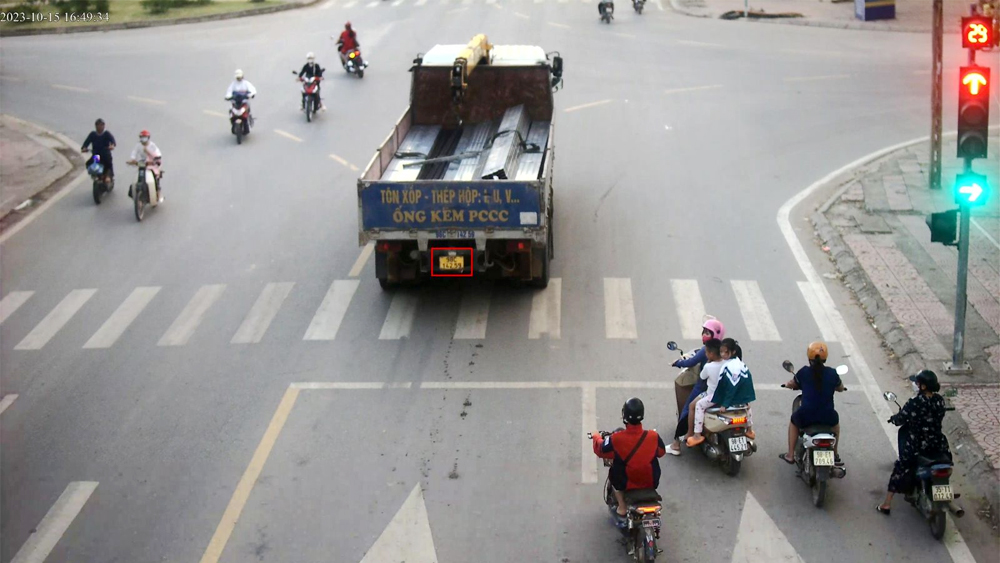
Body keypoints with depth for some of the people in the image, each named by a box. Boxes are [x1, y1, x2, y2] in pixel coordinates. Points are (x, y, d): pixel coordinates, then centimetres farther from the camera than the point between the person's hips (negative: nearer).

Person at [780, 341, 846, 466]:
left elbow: (791, 384, 12)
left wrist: (788, 384, 36)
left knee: (794, 421, 32)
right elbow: (841, 388, 16)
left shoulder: (804, 372, -5)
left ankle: (790, 455, 33)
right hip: (827, 417, 1)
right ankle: (835, 455, 42)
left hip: (806, 416, -1)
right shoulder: (832, 373, -2)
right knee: (836, 420, 36)